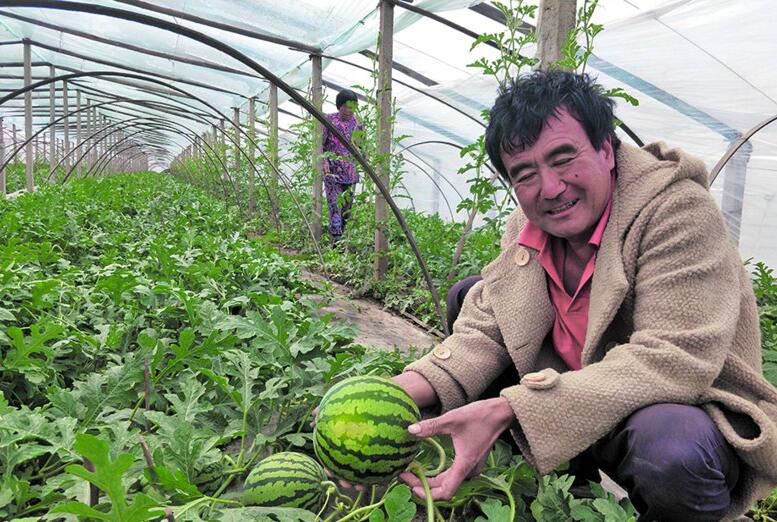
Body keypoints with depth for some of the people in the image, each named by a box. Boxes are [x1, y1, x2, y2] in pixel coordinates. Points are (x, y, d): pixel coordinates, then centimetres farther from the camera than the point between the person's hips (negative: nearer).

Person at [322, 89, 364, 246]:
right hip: (332, 170, -5)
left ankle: (340, 236, 18)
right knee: (335, 205, -11)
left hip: (350, 172, 5)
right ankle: (336, 240, -13)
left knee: (347, 206, 8)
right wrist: (324, 160, -15)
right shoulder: (329, 120, -1)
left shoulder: (356, 122, 11)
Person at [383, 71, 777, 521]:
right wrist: (409, 390, -23)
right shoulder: (527, 223, -2)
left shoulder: (678, 209, -22)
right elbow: (485, 328, -3)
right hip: (571, 407, 7)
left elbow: (674, 361, -32)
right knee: (467, 294, 4)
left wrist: (506, 409, -40)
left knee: (670, 445, -42)